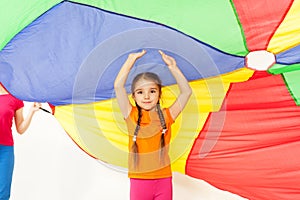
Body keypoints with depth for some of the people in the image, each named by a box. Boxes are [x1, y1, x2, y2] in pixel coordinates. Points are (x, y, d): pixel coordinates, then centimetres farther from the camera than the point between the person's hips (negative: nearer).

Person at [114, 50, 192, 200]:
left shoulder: (166, 116, -1)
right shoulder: (131, 116, -4)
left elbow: (186, 92, -3)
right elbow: (118, 86, -12)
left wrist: (173, 67, -7)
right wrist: (131, 60, -10)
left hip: (163, 180, 1)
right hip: (139, 181, -1)